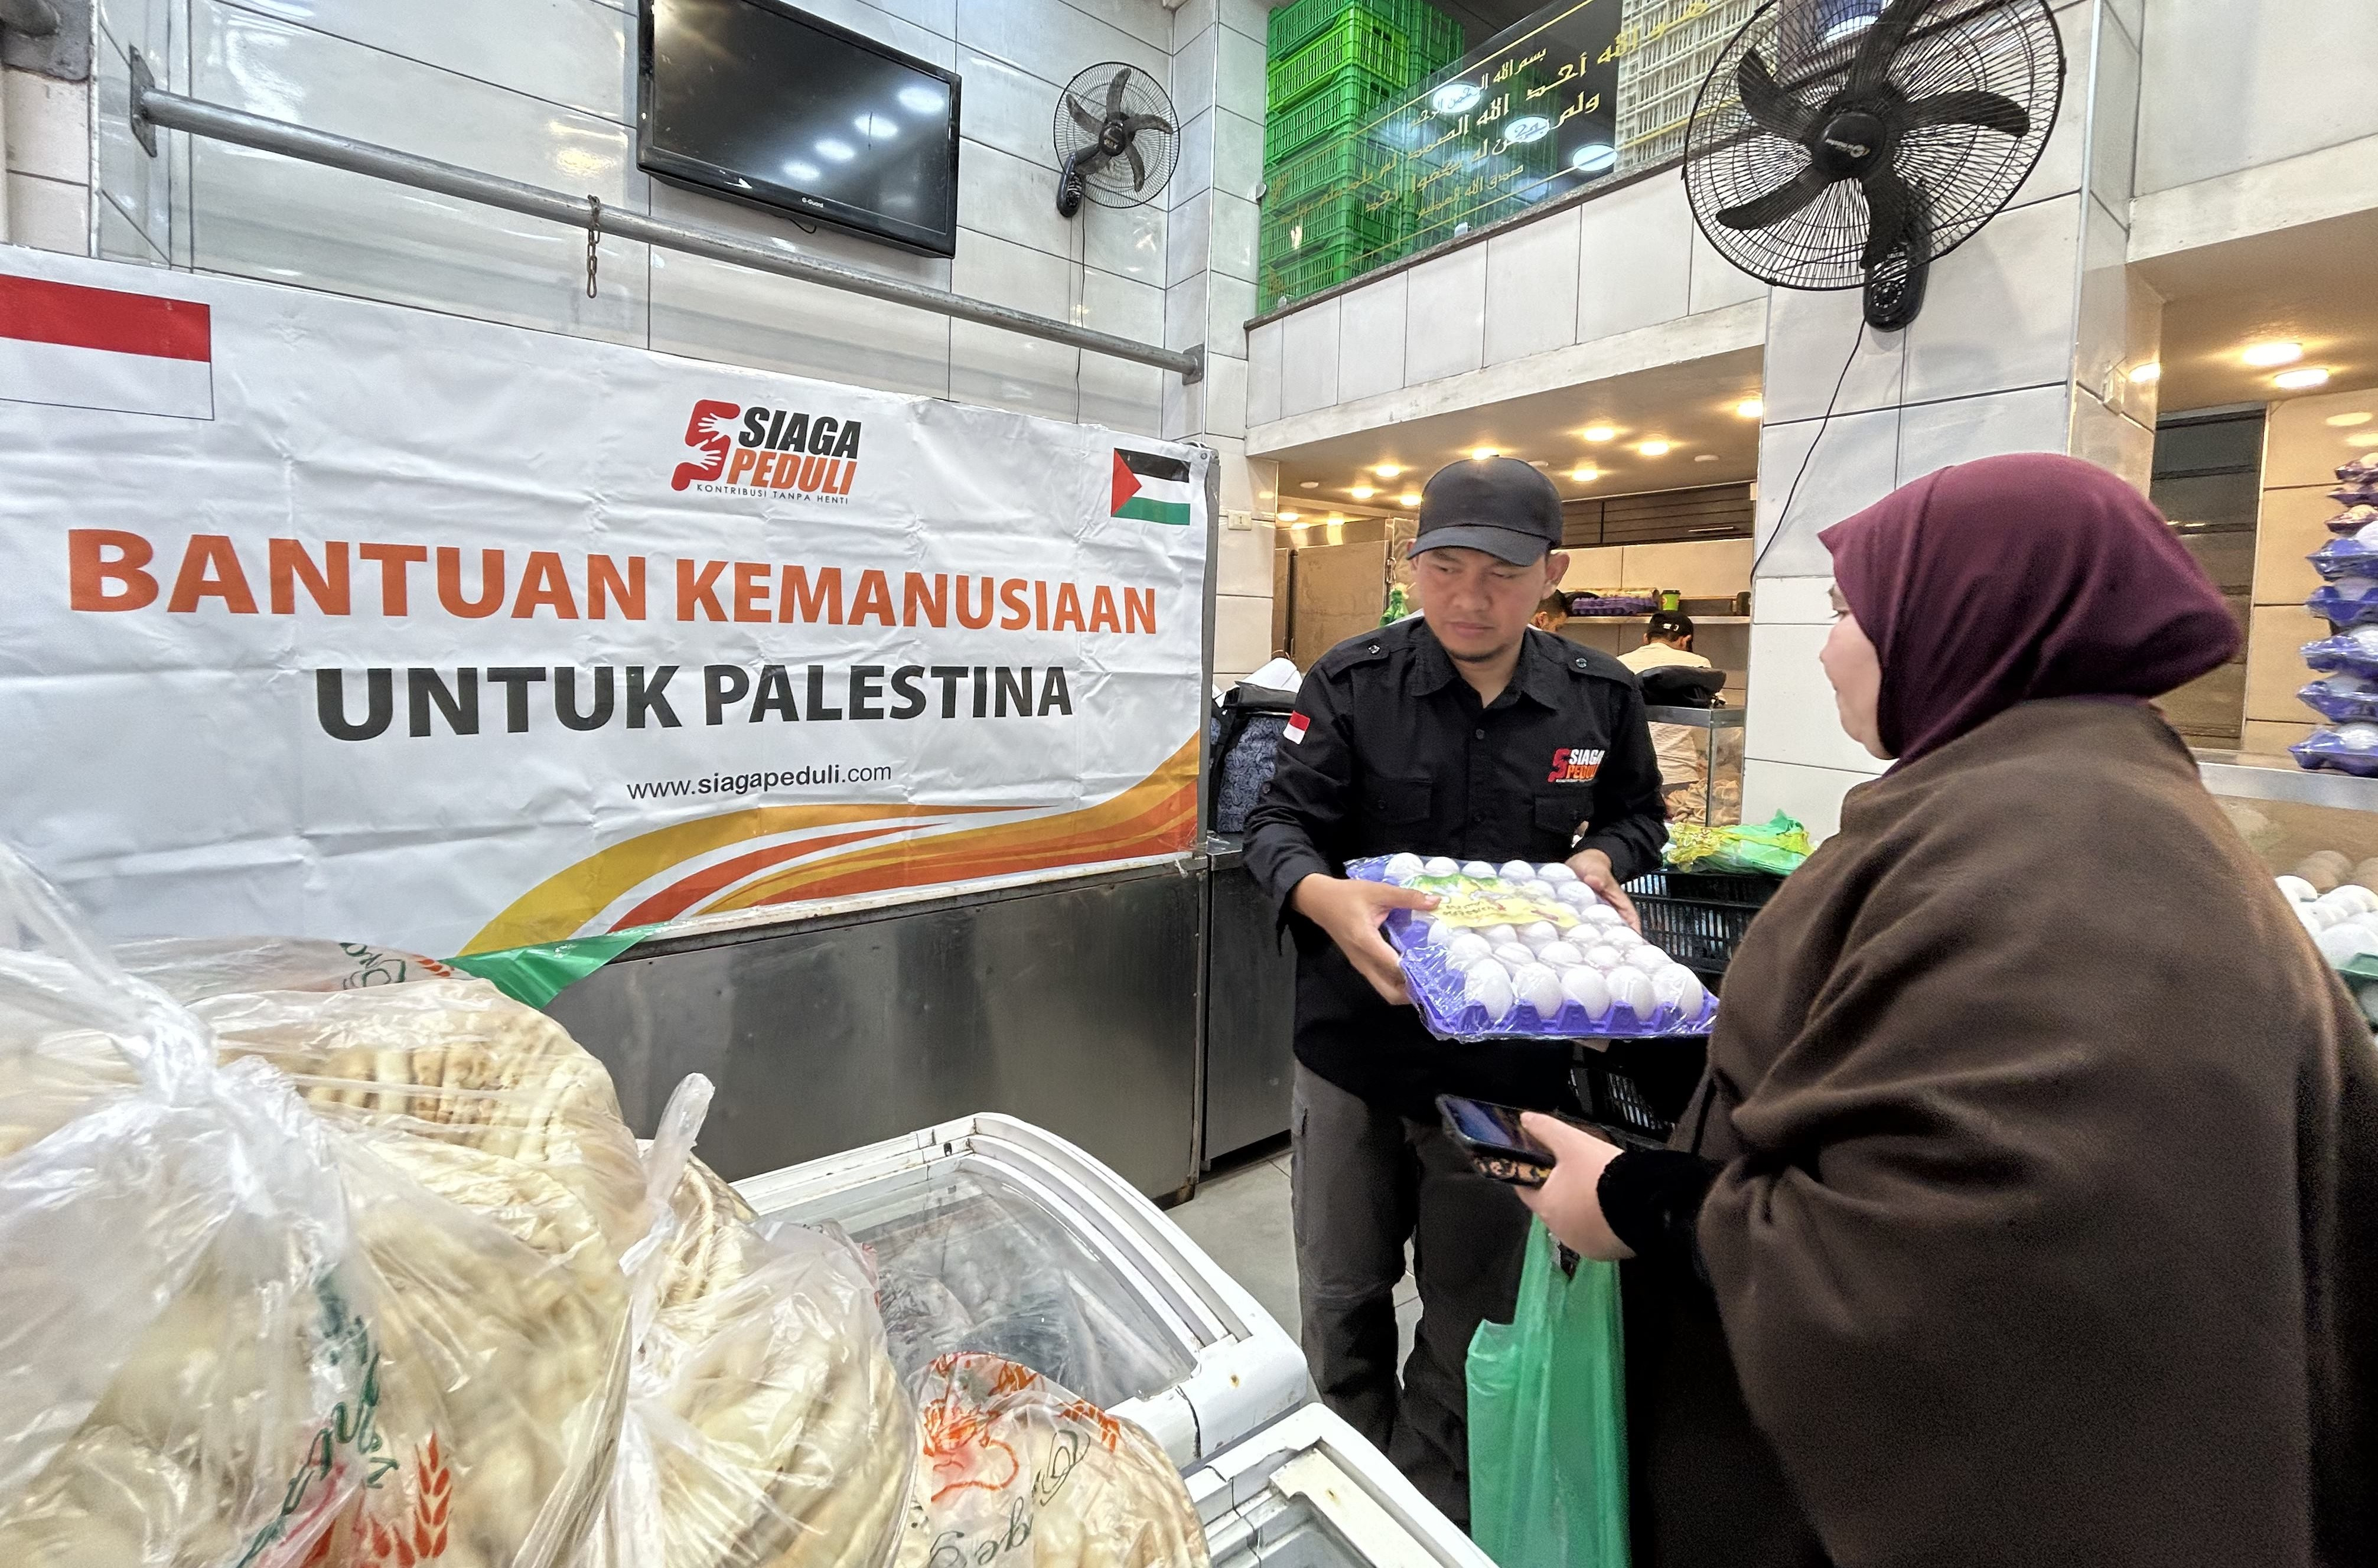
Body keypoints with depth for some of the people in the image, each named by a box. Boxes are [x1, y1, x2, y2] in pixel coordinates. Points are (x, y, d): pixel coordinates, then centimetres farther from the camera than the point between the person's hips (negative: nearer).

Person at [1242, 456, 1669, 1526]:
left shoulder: (1599, 697, -1)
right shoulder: (1353, 683, -8)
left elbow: (1637, 813, 15)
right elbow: (1280, 822, -11)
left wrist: (1598, 859, -9)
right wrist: (1326, 898, -34)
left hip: (1508, 1061, 1)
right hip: (1353, 1046, 0)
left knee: (1472, 1315, 16)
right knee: (1341, 1298, 17)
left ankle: (1436, 1517, 42)